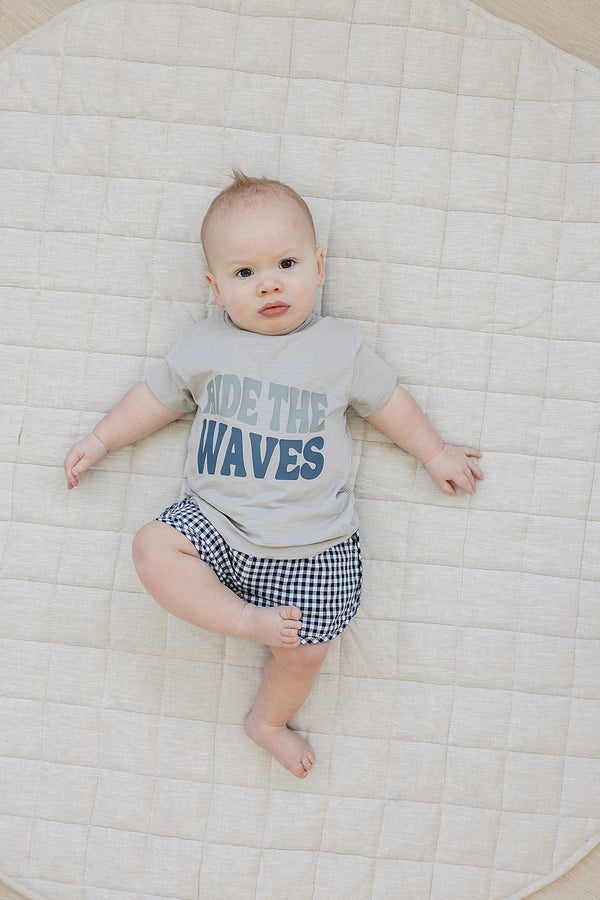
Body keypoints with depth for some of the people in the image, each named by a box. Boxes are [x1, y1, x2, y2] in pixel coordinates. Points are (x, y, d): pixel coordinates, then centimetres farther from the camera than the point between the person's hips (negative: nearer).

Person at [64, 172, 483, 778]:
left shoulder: (339, 348, -2)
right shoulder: (203, 346, 1)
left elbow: (385, 399, 12)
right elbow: (158, 396, 15)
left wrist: (435, 454, 18)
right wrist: (101, 440, 14)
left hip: (309, 544, -1)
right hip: (214, 521, 2)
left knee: (306, 647, -3)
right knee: (152, 549, -21)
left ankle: (269, 721, 27)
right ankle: (245, 619, -14)